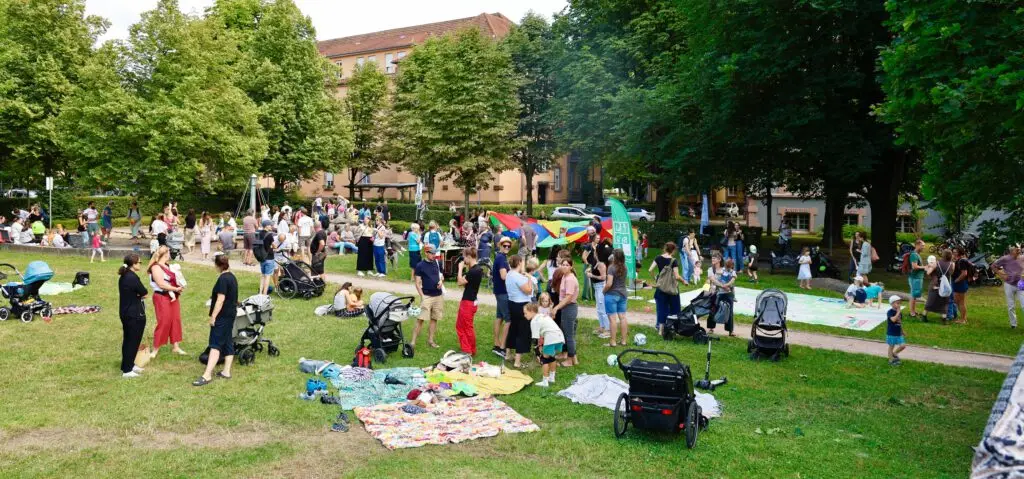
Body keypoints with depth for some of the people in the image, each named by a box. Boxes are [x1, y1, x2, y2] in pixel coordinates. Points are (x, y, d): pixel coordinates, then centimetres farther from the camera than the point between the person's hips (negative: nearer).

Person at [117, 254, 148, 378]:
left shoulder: (123, 277, 8)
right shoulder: (133, 278, -21)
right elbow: (144, 293, -16)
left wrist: (137, 294, -8)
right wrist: (139, 294, 0)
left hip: (125, 312, 9)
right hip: (135, 315, -9)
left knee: (127, 340, 19)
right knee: (133, 341, 1)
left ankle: (128, 365, 30)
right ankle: (127, 370, 7)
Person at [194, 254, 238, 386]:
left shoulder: (223, 279, -17)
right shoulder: (232, 277, 11)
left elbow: (220, 299, -20)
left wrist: (213, 316, -17)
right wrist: (213, 296, 34)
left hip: (222, 316, -10)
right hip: (231, 314, 10)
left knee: (215, 345, -11)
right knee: (228, 343, 12)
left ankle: (207, 375, -13)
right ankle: (226, 371, 16)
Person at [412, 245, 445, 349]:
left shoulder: (437, 263, 7)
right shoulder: (420, 266, -5)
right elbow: (418, 283, -5)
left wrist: (441, 281, -3)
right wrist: (422, 296, -14)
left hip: (438, 296, 5)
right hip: (426, 296, -5)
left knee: (434, 318, 9)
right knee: (420, 319, -9)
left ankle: (430, 340, 20)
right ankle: (413, 341, -5)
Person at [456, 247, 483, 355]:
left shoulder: (474, 271, -23)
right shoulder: (476, 269, 7)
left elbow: (460, 282, -19)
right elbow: (465, 283, 9)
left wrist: (460, 268, -10)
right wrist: (465, 269, 2)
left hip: (468, 303, -10)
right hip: (466, 301, 10)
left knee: (467, 328, 4)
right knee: (459, 326, 19)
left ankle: (471, 352, 15)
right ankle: (465, 349, 29)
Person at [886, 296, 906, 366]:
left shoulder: (899, 312, 6)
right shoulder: (890, 312, -15)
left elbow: (900, 323, 16)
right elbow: (893, 319, -32)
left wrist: (902, 332, 19)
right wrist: (898, 312, -27)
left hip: (899, 333, 6)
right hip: (891, 333, -6)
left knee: (903, 346, 2)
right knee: (891, 347, 6)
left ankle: (894, 353, 27)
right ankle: (891, 360, 19)